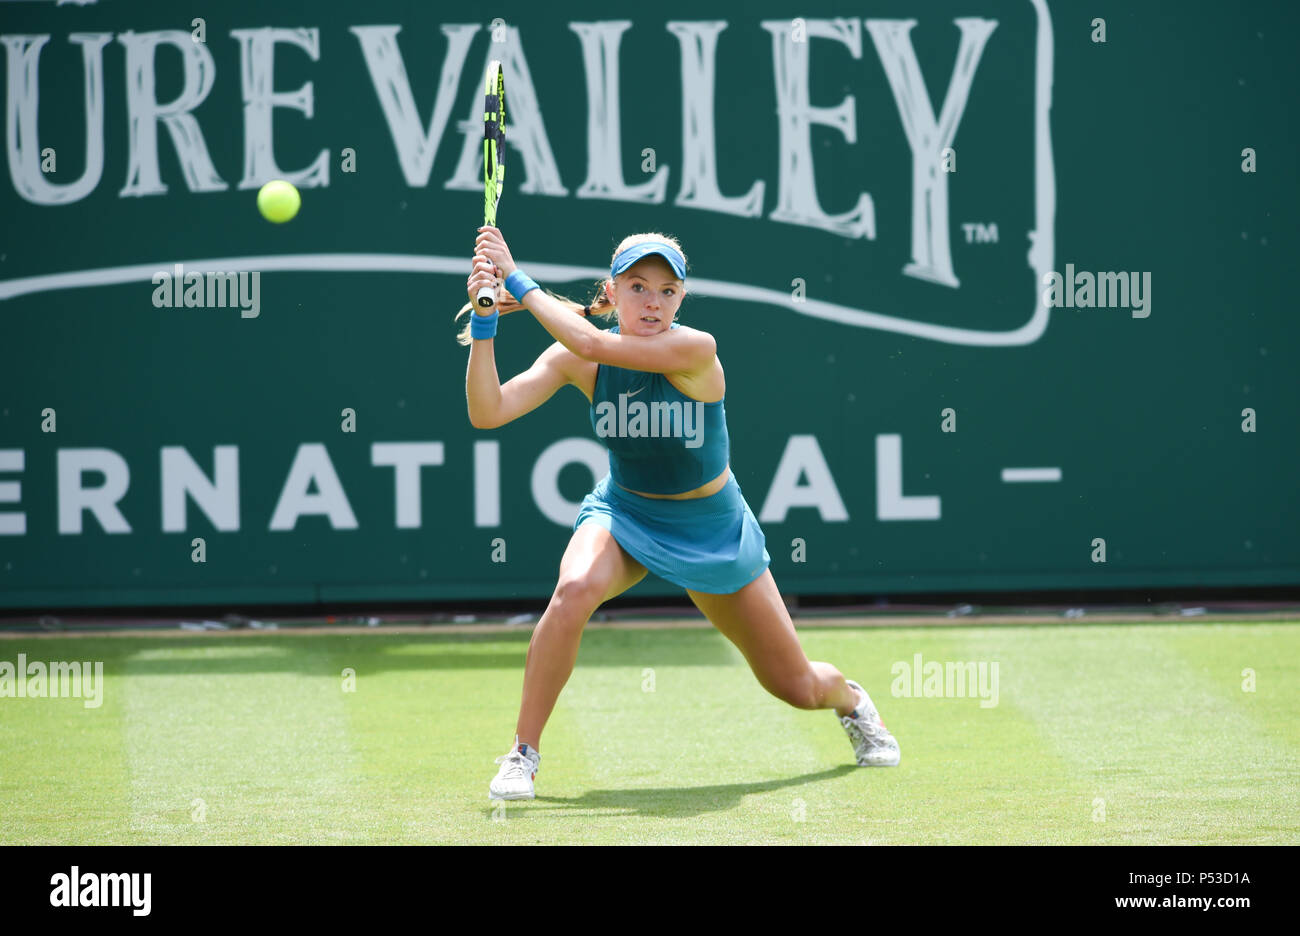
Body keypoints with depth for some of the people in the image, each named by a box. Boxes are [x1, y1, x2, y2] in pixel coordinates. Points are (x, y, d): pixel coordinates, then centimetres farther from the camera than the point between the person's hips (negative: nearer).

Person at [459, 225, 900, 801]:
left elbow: (594, 344, -41)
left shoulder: (695, 350, -28)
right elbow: (488, 411, -25)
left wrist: (519, 284, -36)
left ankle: (852, 700, 46)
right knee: (573, 591, -35)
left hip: (712, 531, -1)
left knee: (797, 687, 6)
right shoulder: (573, 360, -16)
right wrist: (484, 321, -37)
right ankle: (522, 755, -21)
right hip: (623, 515, 1)